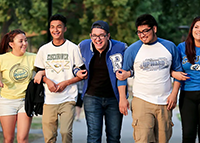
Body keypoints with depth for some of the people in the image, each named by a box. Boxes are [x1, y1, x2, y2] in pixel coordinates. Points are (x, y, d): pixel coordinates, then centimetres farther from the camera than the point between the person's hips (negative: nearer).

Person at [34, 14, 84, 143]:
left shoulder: (73, 48, 1)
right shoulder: (44, 50, 10)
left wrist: (66, 83, -11)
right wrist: (47, 81, -4)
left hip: (68, 99, -3)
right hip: (49, 99, 3)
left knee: (66, 132, -18)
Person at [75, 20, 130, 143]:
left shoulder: (120, 48, -8)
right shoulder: (84, 46, -1)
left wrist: (129, 73, -13)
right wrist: (77, 72, 3)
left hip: (114, 98, 0)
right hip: (92, 97, 0)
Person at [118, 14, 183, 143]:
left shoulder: (169, 47, 6)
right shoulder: (132, 50, 0)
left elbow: (178, 70, 14)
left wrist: (174, 94, 3)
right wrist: (122, 98, -1)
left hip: (165, 103, 2)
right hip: (142, 102, -2)